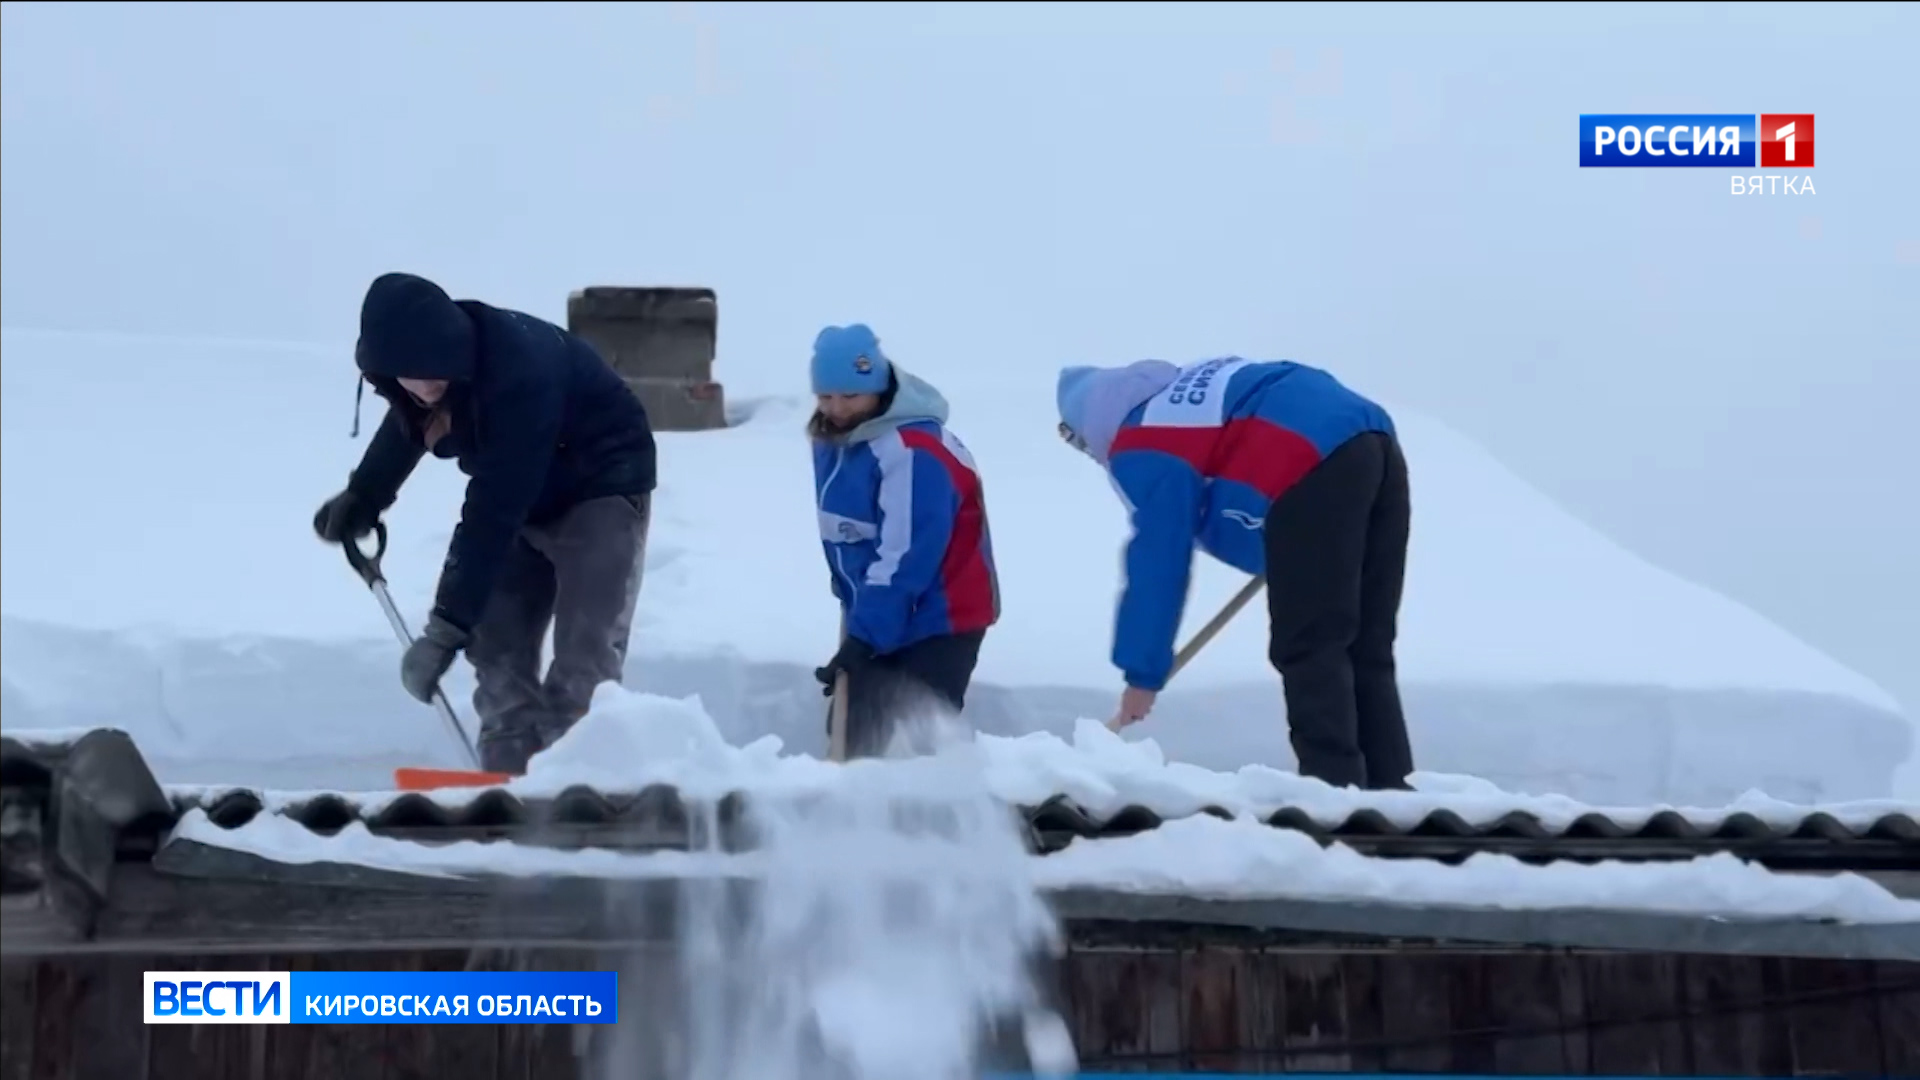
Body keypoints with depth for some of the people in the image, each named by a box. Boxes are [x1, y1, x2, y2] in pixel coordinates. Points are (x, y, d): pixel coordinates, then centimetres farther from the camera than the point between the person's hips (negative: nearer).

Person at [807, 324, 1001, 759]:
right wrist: (855, 614, 15)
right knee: (858, 730, 9)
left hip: (940, 620, -9)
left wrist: (863, 637, -28)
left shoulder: (915, 451, -26)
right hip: (879, 616, 9)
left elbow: (906, 559, -28)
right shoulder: (831, 439, 3)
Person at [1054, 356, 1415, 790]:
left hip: (1317, 465, -9)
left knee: (1308, 647, -4)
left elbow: (1157, 562, 2)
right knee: (1368, 649, 11)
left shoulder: (1142, 449, 4)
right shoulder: (1190, 392, 30)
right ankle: (1389, 792, 11)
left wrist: (1142, 674, 8)